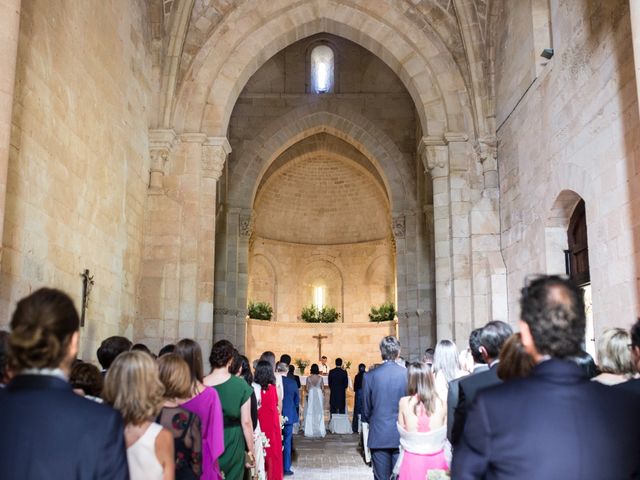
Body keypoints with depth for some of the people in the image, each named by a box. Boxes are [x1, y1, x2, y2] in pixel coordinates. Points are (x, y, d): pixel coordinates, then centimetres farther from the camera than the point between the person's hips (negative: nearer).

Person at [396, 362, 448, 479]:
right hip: (437, 460, 1)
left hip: (413, 460, -1)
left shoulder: (404, 402, -10)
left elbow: (402, 431, 0)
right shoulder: (442, 403, -8)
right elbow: (445, 433, 2)